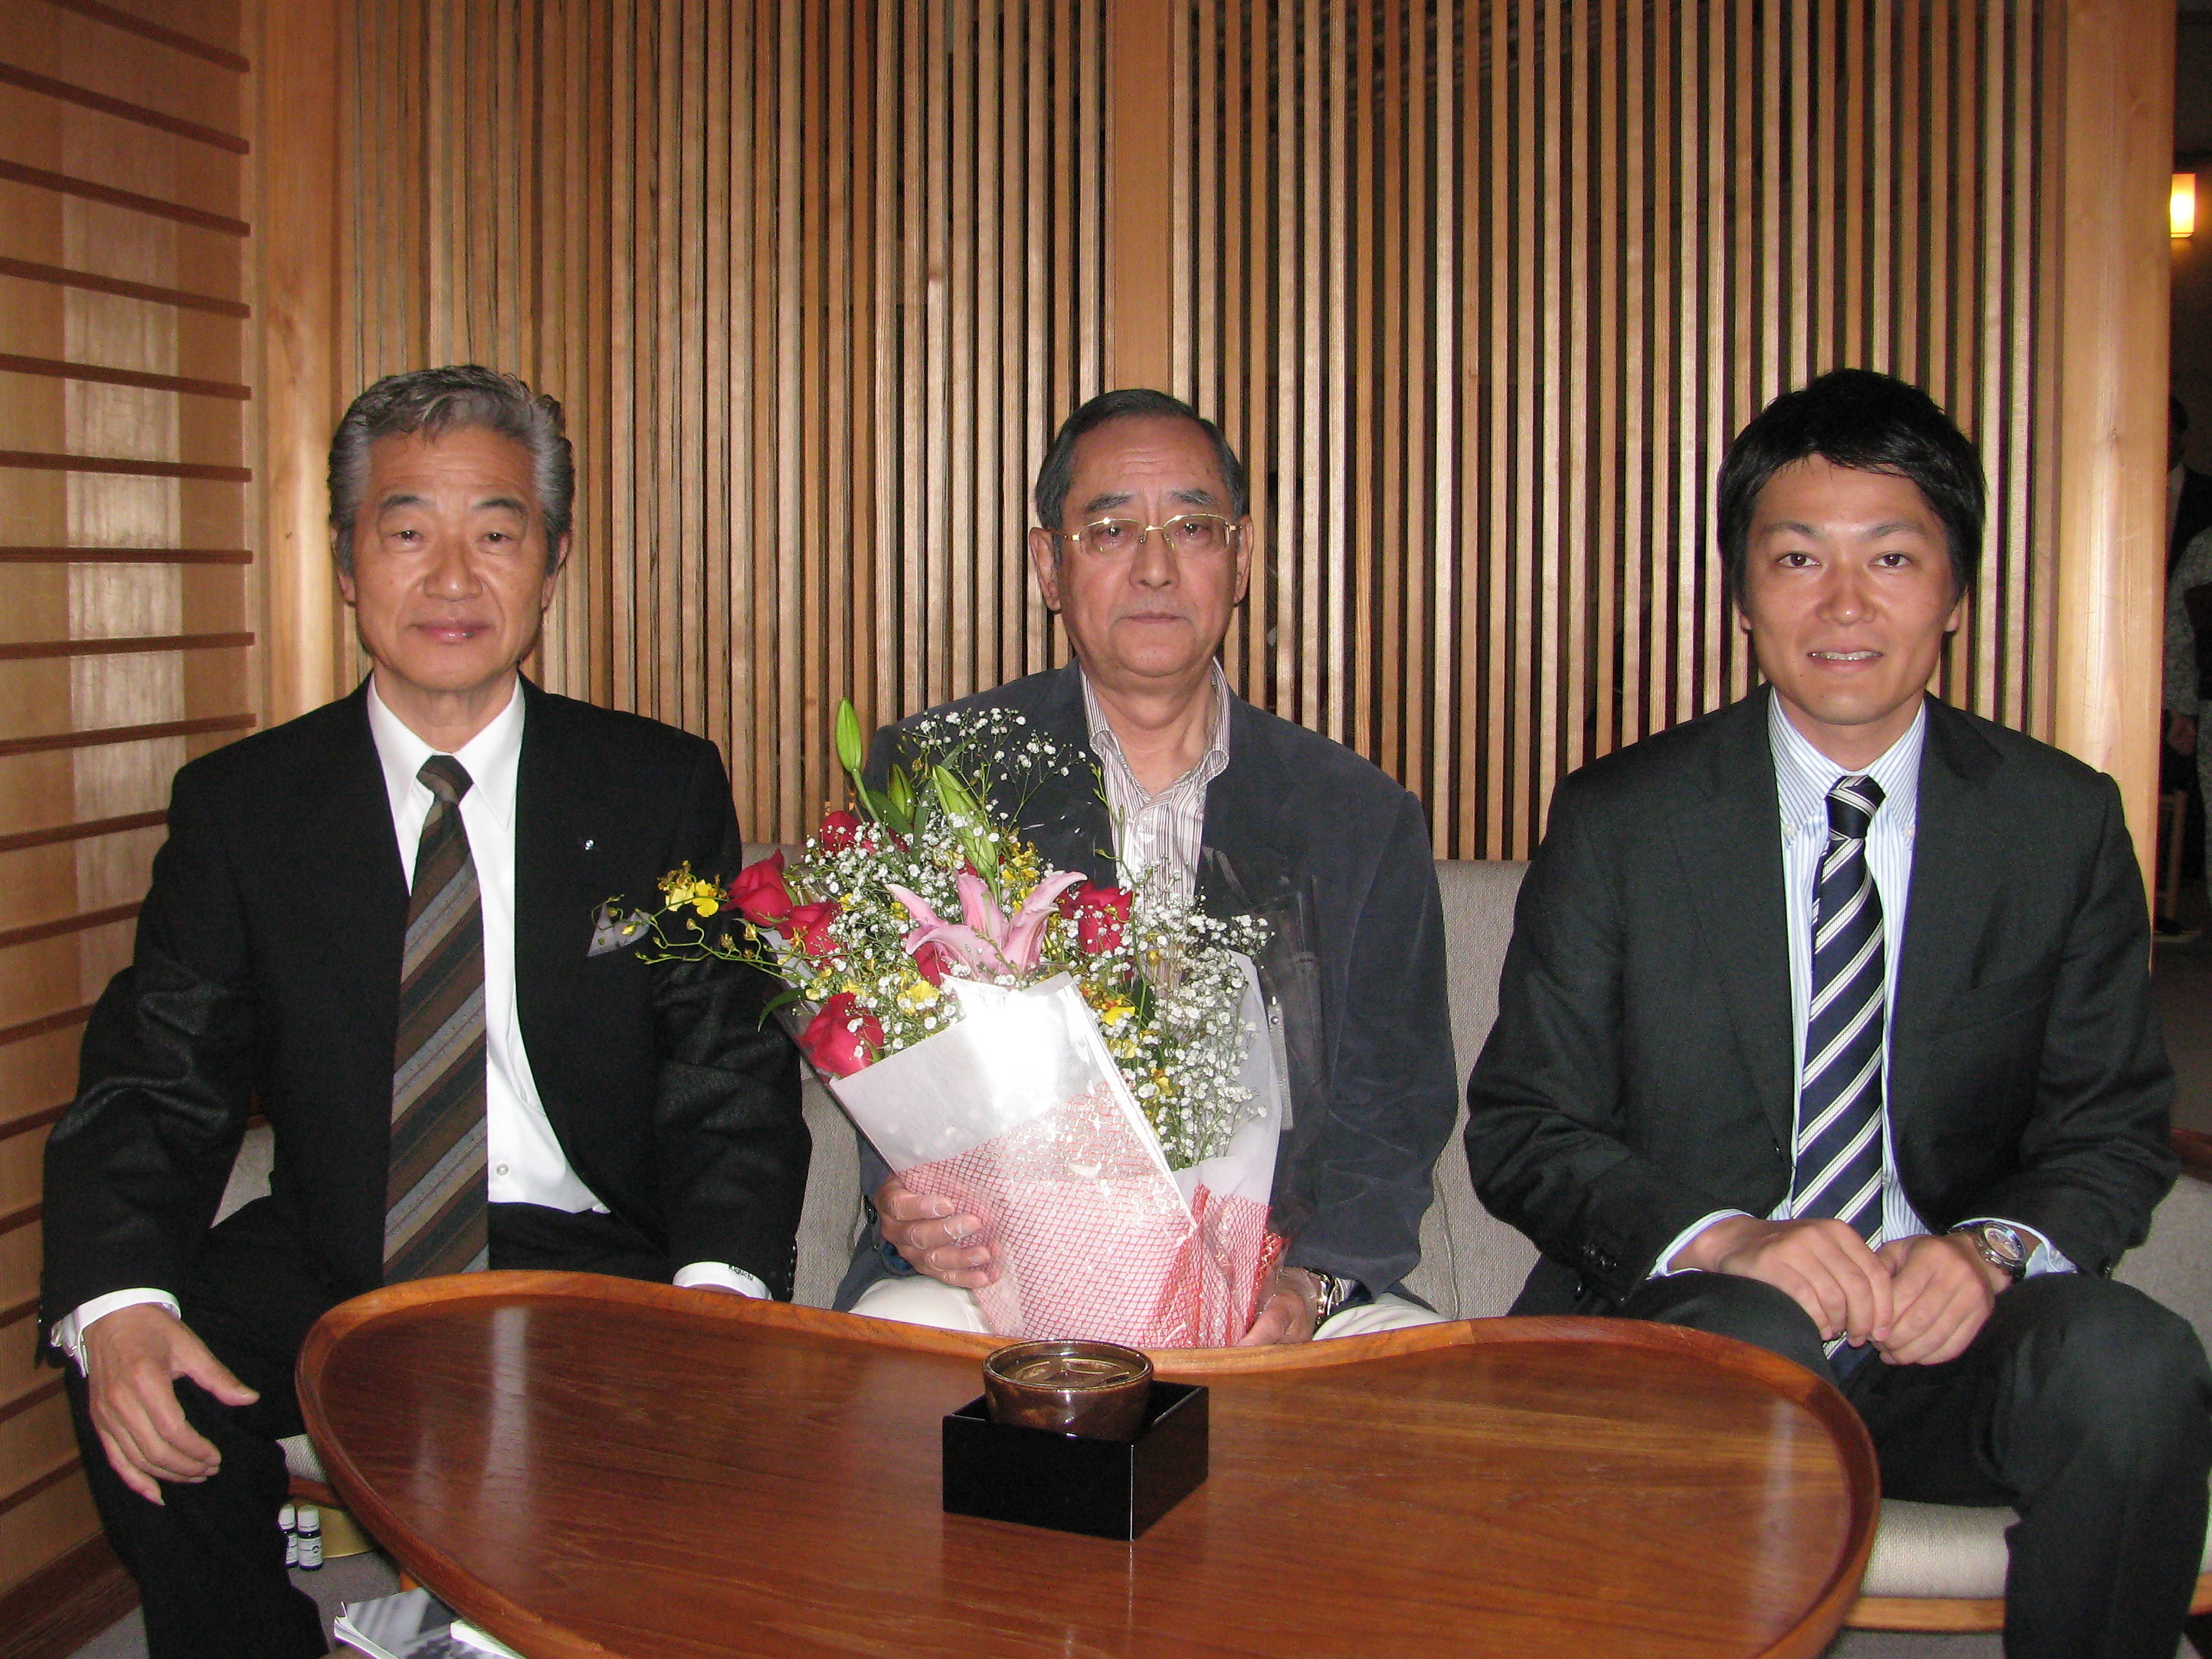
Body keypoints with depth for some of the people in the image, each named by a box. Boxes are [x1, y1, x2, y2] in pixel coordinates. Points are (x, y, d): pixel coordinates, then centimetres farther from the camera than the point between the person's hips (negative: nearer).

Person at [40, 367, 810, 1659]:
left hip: (588, 1262, -1)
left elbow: (733, 1076, -1)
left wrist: (718, 1287, -22)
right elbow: (155, 1085, -1)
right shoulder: (240, 806, 5)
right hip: (328, 1272, 1)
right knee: (141, 1392, -25)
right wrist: (119, 1301, -22)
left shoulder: (664, 790, 3)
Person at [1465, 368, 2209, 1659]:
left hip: (1942, 1340, 3)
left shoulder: (2066, 824, 4)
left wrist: (1993, 1248, -16)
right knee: (1750, 1342, -35)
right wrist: (1727, 1241, -19)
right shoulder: (1619, 821, 0)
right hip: (1681, 1314, -2)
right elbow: (1525, 1130, 0)